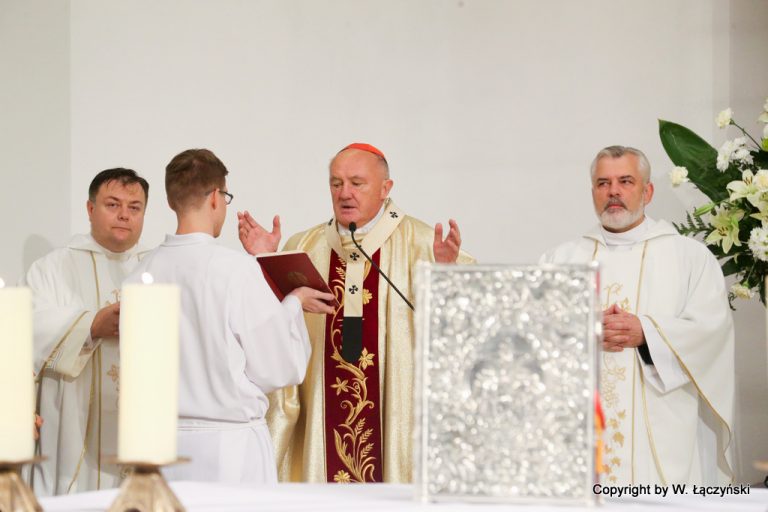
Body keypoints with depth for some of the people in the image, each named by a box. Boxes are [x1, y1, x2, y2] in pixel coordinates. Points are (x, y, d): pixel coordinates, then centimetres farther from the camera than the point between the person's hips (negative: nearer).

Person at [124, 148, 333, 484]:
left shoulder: (142, 274, 1)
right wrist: (293, 305, 9)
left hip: (165, 440, 5)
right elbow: (281, 370, -6)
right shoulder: (237, 269, -13)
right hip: (232, 444, -5)